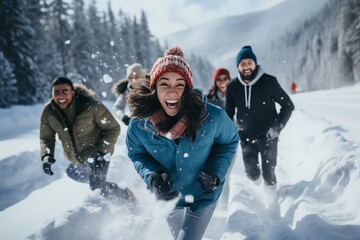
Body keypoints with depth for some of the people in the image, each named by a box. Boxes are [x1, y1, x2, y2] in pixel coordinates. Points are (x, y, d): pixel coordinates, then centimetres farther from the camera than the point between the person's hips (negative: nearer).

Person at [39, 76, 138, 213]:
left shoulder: (90, 105, -27)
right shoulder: (48, 112, -12)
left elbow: (113, 128, -19)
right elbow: (46, 137, 0)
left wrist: (103, 153, -25)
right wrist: (46, 155, -18)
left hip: (97, 154, -6)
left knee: (97, 185, -19)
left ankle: (126, 198, 5)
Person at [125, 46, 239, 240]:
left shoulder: (212, 117, -27)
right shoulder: (139, 125, -24)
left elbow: (230, 141, -7)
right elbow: (137, 154, -4)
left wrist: (215, 172, -20)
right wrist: (152, 176, -23)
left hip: (203, 195, -3)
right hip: (169, 198, 3)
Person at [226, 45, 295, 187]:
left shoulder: (269, 82, -12)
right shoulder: (233, 86, -4)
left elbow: (288, 105, -4)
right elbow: (229, 112, 10)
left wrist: (277, 127, -13)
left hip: (267, 136, -2)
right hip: (246, 137, 2)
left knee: (268, 172, 2)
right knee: (251, 172, 9)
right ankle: (257, 184, 44)